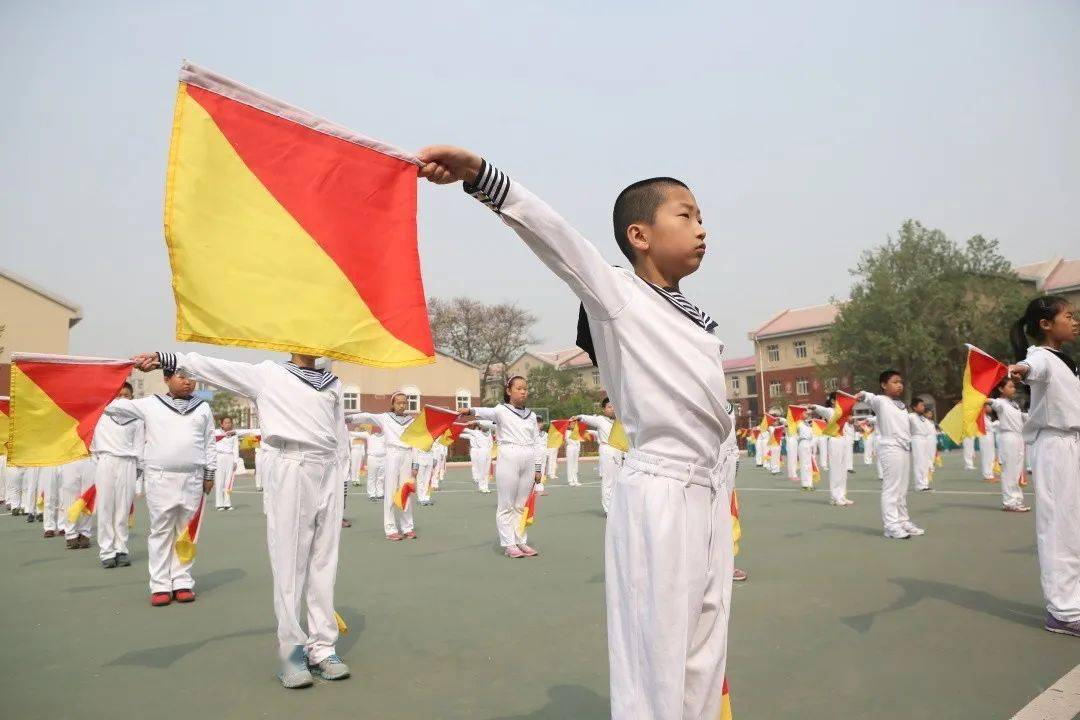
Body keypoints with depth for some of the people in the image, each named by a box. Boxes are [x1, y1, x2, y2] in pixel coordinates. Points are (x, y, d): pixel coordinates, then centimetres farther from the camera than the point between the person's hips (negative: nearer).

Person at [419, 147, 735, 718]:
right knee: (654, 670, -2)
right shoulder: (616, 293, -6)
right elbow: (551, 233, -22)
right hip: (658, 493, -7)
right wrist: (481, 176, -36)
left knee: (704, 665, 15)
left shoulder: (700, 321, 15)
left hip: (713, 491, 8)